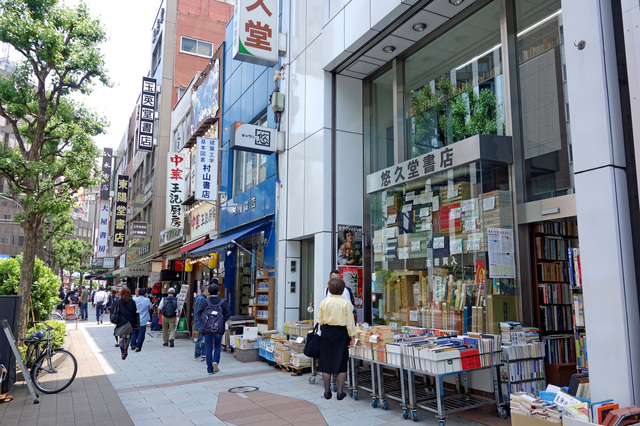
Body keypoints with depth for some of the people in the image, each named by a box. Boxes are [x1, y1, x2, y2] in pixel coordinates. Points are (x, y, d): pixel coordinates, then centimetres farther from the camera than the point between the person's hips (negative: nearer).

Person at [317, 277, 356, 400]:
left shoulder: (324, 302, -2)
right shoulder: (346, 303, -9)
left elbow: (320, 320, 3)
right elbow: (350, 322, -9)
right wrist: (352, 336, -2)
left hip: (327, 332, 2)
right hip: (341, 333, -2)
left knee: (326, 362, 11)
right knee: (341, 363, 8)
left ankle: (327, 391, 18)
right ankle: (340, 392, 13)